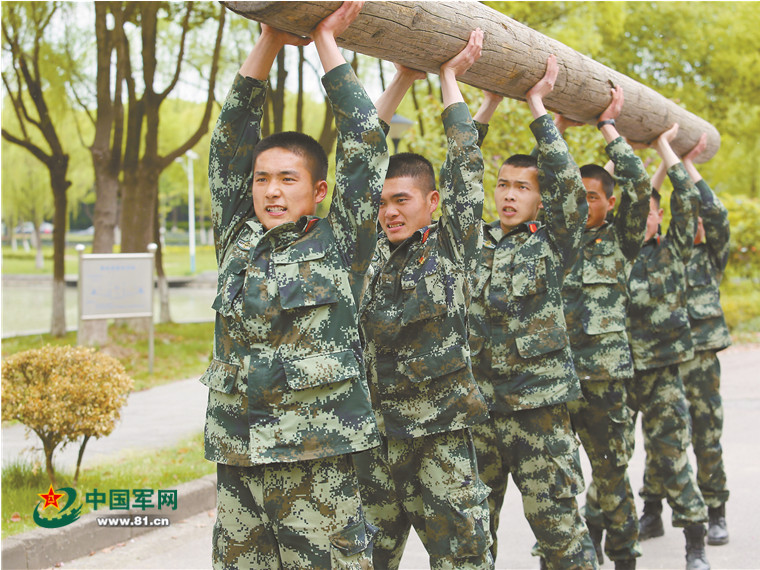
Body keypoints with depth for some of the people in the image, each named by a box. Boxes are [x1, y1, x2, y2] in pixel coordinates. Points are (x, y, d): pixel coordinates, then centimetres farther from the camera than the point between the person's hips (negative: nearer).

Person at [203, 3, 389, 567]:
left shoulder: (338, 247, 3)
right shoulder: (238, 240, 14)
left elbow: (365, 145, 0)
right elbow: (230, 142, 13)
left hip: (316, 457, -4)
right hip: (236, 454, 4)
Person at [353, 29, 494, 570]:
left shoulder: (452, 246, 1)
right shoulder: (372, 252, 9)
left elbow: (465, 164, 1)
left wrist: (450, 77, 10)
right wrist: (402, 81, 11)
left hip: (440, 436, -3)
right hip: (372, 430, 3)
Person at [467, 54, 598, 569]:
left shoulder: (553, 245, 2)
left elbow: (569, 184, -10)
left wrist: (538, 106, -3)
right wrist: (487, 106, 5)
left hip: (539, 405, -3)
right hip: (477, 402, 3)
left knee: (560, 526, -2)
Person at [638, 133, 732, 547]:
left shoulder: (711, 256, 7)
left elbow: (715, 214, -7)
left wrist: (688, 163, -6)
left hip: (699, 358, -2)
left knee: (707, 439, 1)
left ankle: (715, 515, 12)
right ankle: (652, 513, 11)